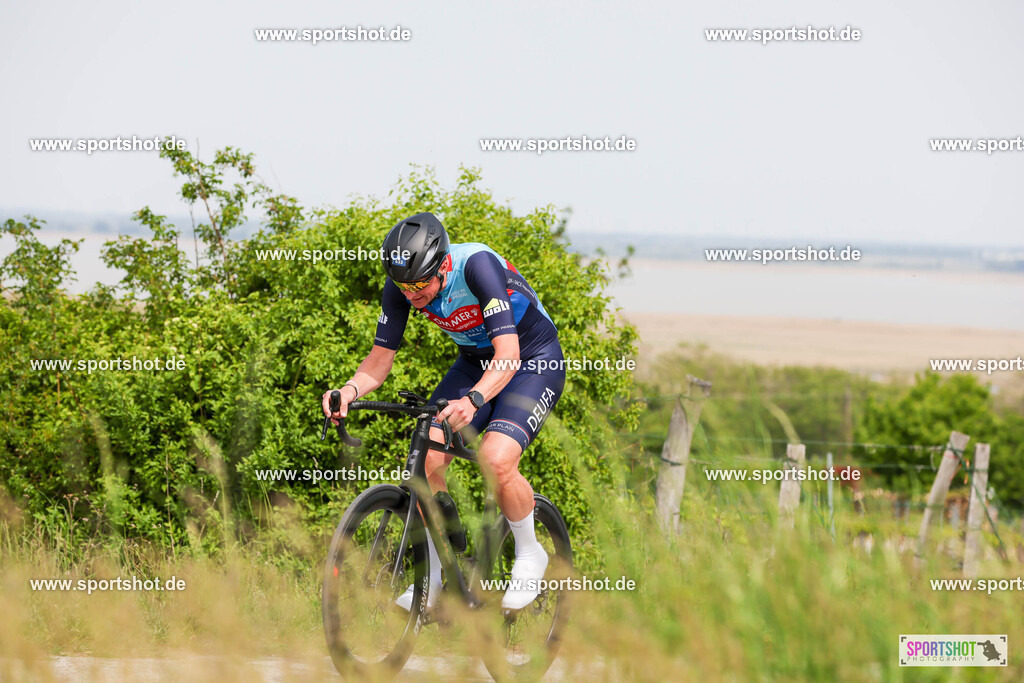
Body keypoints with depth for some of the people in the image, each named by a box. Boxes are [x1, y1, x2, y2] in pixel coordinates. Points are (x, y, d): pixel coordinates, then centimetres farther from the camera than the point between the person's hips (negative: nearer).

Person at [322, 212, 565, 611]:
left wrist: (472, 400, -57)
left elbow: (508, 355, -40)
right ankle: (436, 574, 1)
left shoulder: (477, 265, -34)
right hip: (475, 362, 6)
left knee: (496, 459, -28)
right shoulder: (401, 286, -17)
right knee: (426, 455, -14)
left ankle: (530, 555, -1)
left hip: (533, 360, -6)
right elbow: (380, 359, -10)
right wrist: (351, 389, -32)